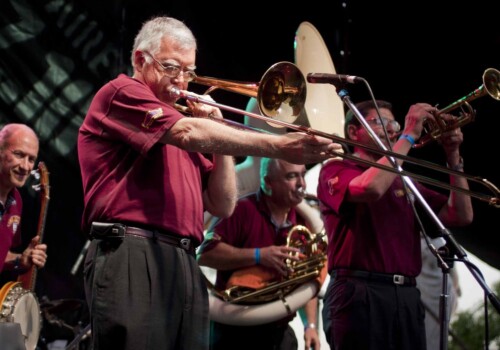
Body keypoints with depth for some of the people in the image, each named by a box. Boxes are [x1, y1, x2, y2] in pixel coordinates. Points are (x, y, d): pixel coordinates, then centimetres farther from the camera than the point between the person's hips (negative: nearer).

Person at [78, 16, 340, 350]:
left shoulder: (183, 144, 27)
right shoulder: (120, 93, 4)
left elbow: (222, 206, 21)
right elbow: (189, 133, -13)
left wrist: (218, 132, 11)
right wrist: (280, 146, -19)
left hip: (186, 266, 8)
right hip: (132, 259, -8)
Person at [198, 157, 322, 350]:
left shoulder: (303, 221, 7)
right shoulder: (242, 210, -10)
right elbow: (206, 254, -18)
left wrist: (311, 324, 0)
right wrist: (259, 255, -23)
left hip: (280, 334, 5)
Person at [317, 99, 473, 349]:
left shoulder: (404, 181, 22)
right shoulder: (336, 169, 5)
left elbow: (461, 216, 14)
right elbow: (371, 188, -18)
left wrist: (453, 157, 5)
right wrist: (409, 136, -10)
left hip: (407, 297, 6)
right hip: (360, 295, -5)